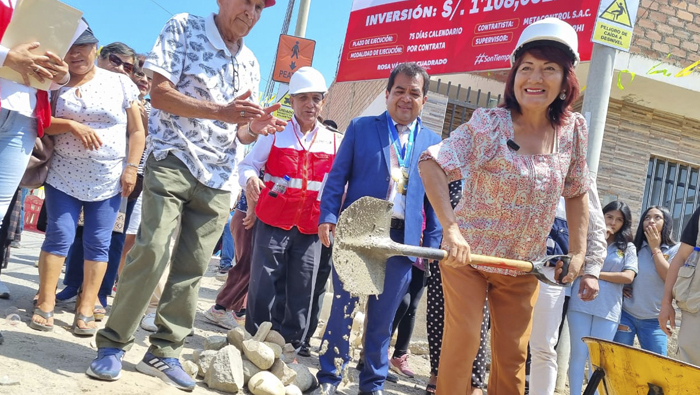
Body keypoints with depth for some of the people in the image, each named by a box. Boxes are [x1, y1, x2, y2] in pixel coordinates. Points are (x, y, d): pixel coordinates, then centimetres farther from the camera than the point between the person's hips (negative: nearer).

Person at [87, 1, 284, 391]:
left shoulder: (250, 62, 16)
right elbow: (160, 94, -10)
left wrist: (256, 127, -7)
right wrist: (221, 111, -21)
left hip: (218, 178, 5)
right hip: (173, 161, -5)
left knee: (193, 267, 4)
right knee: (152, 251, -15)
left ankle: (164, 352, 14)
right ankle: (113, 343, 0)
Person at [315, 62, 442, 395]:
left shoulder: (432, 141, 12)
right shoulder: (360, 127, 6)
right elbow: (337, 177, 3)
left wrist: (431, 242, 4)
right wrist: (328, 217, -10)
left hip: (402, 240, 2)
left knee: (383, 318, 9)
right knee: (342, 308, 4)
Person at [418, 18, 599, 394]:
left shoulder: (573, 130, -4)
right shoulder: (489, 124, -17)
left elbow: (576, 194, 8)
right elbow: (431, 164, -24)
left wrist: (578, 254, 2)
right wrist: (450, 228, -35)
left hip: (523, 269, 4)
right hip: (466, 255, -4)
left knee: (513, 356, 10)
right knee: (463, 342, -6)